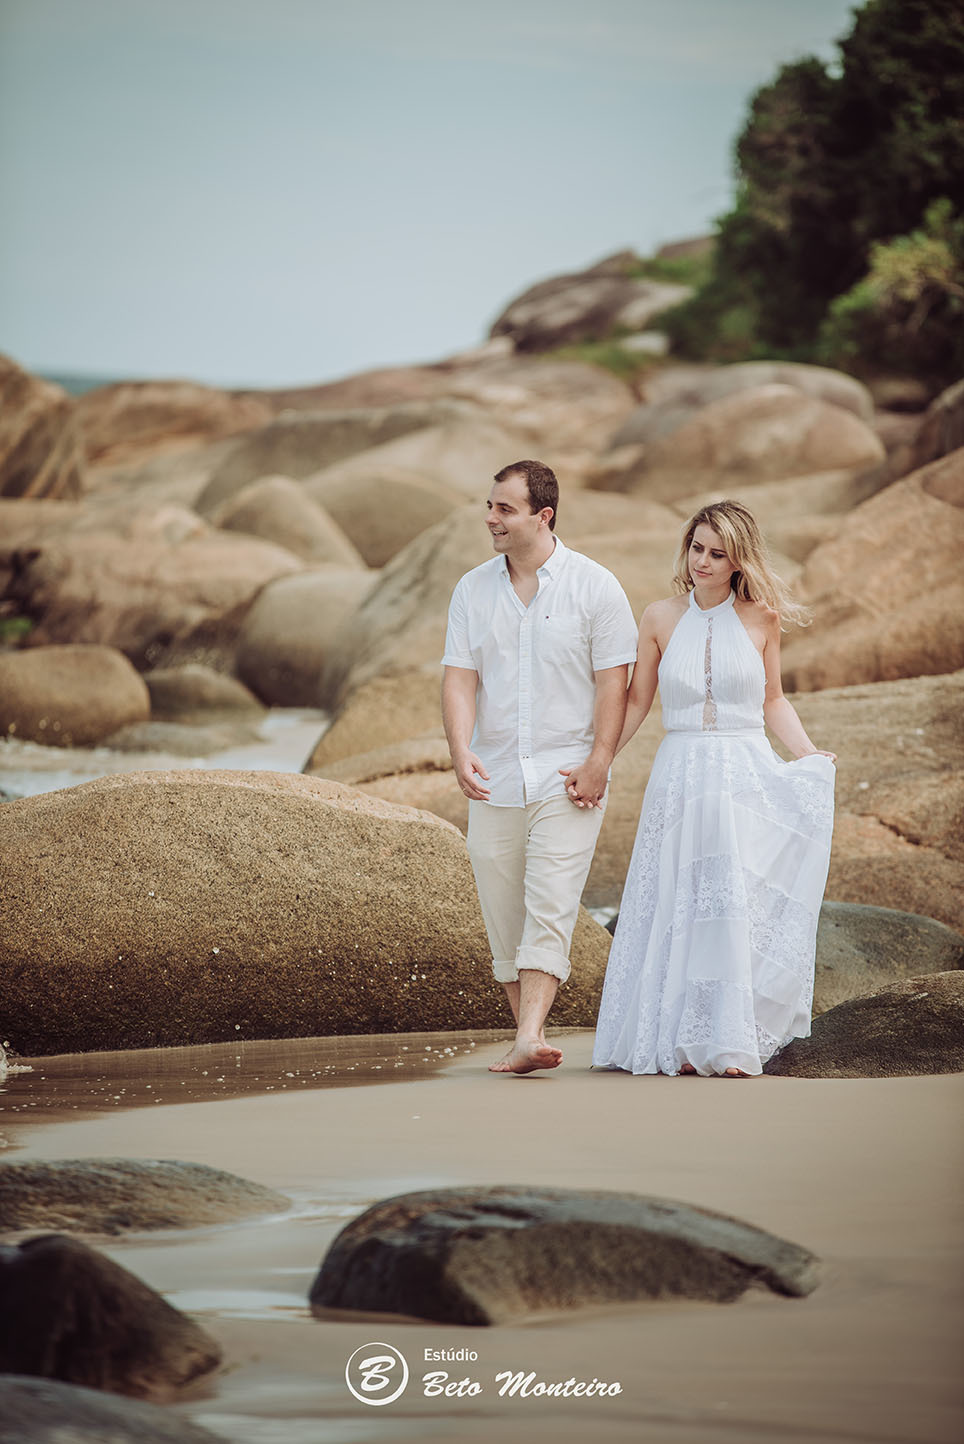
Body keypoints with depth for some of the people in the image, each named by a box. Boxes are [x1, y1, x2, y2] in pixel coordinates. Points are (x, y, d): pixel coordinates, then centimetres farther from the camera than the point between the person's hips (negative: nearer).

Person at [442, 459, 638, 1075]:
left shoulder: (595, 586, -3)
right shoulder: (473, 589, 8)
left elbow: (613, 681, -4)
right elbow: (459, 677, 3)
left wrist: (598, 762, -13)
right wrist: (461, 749, -14)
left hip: (567, 779, -4)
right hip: (495, 783, 4)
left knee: (549, 910, -15)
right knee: (504, 918, 5)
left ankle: (530, 1037, -22)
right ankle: (530, 1040, 14)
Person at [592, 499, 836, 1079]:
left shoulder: (760, 618, 3)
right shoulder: (661, 619, 4)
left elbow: (773, 700, 13)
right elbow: (636, 702, 11)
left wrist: (809, 754, 0)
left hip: (747, 777, -1)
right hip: (681, 780, 1)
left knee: (736, 909, -6)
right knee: (678, 911, 0)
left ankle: (731, 1045, -4)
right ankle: (683, 1042, 6)